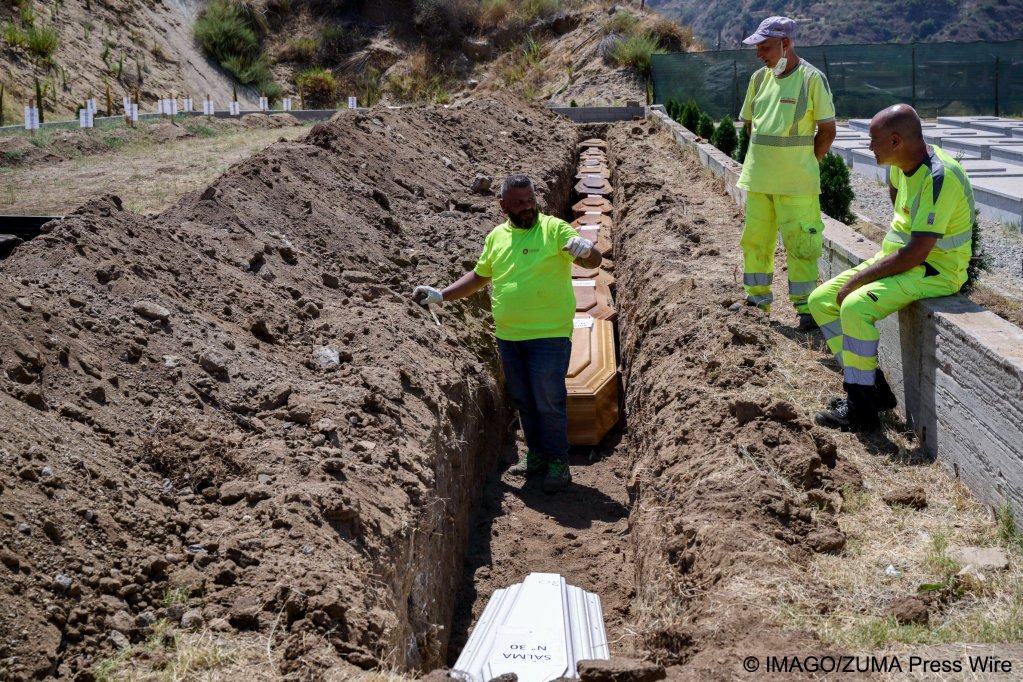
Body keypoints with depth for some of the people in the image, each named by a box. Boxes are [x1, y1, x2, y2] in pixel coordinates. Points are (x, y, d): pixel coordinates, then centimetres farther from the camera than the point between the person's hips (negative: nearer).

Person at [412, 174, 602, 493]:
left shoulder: (554, 228, -7)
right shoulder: (496, 237, 9)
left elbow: (594, 261, -15)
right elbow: (478, 276, 20)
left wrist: (585, 249, -38)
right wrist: (440, 295, 14)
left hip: (549, 335, -5)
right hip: (509, 336, 6)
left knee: (549, 402, -2)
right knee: (523, 401, 15)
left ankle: (558, 463, 12)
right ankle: (536, 455, 30)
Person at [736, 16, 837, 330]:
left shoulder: (812, 79, -9)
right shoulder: (759, 79, 6)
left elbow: (827, 130, -6)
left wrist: (806, 164, 0)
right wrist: (766, 158, 12)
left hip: (796, 183, -6)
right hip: (758, 179, 6)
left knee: (800, 243, -2)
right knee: (754, 239, 12)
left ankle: (806, 307, 6)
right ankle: (758, 299, 27)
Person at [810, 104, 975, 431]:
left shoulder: (939, 177, -25)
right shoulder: (903, 163, 2)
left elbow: (916, 254, -28)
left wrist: (858, 279, -22)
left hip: (935, 270, -10)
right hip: (897, 257, 10)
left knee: (855, 307, -31)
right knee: (821, 300, 2)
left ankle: (862, 410, -18)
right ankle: (873, 387, 4)